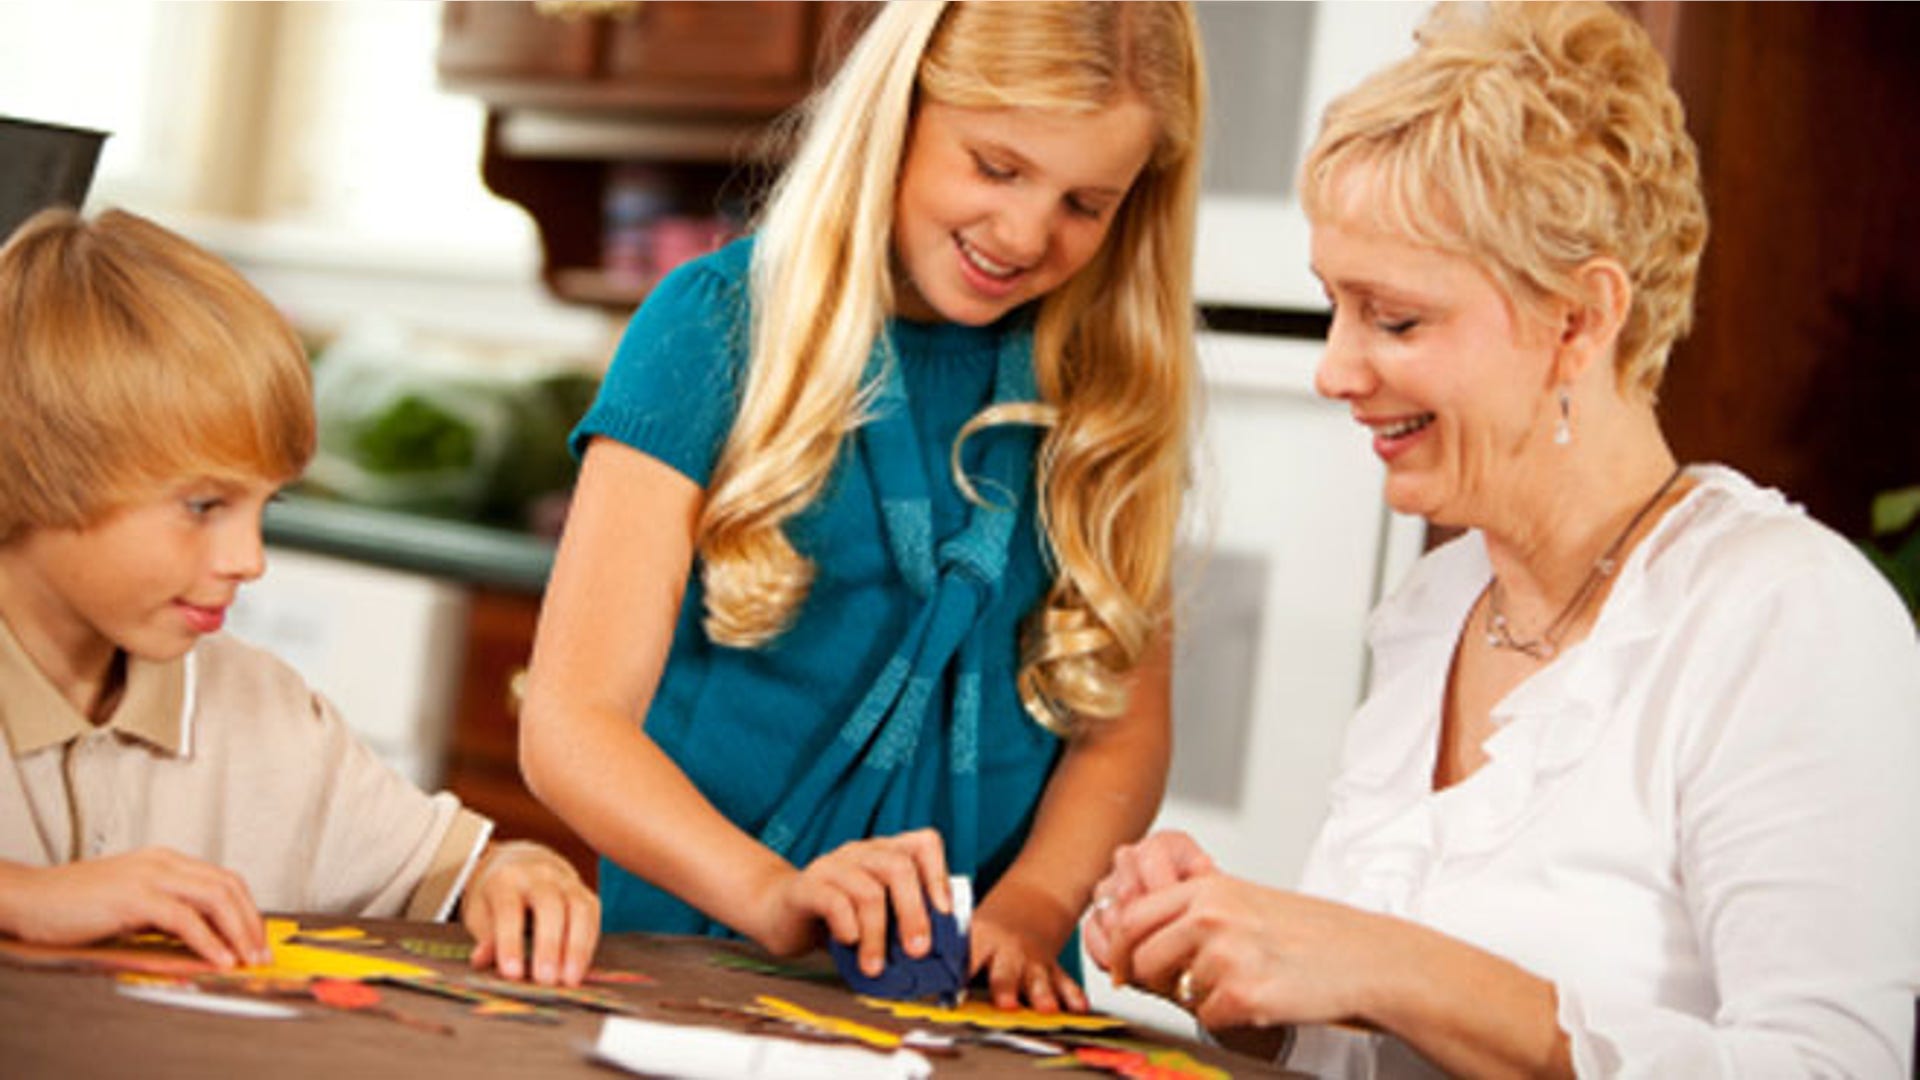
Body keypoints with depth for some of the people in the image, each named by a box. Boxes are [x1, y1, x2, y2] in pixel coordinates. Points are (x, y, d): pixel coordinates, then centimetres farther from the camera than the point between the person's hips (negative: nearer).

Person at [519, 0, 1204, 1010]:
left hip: (982, 1001, 4)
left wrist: (1031, 910, -7)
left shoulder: (1111, 389, 8)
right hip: (702, 958, -4)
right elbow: (570, 723, -5)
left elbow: (1122, 730, 12)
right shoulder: (718, 327, -1)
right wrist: (769, 894, -21)